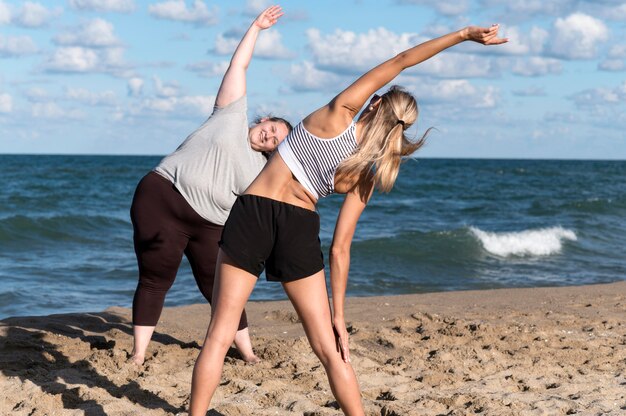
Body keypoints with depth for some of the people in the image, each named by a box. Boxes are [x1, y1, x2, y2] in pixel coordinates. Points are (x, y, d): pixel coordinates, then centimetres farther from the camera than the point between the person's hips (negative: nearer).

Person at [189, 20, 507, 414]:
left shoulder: (339, 115, -1)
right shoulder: (363, 179, 5)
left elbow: (398, 62, 2)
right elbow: (340, 249, 3)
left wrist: (462, 34, 3)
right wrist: (338, 315, 9)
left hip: (252, 215, -1)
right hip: (301, 230, 2)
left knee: (220, 335, 4)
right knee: (328, 348, 12)